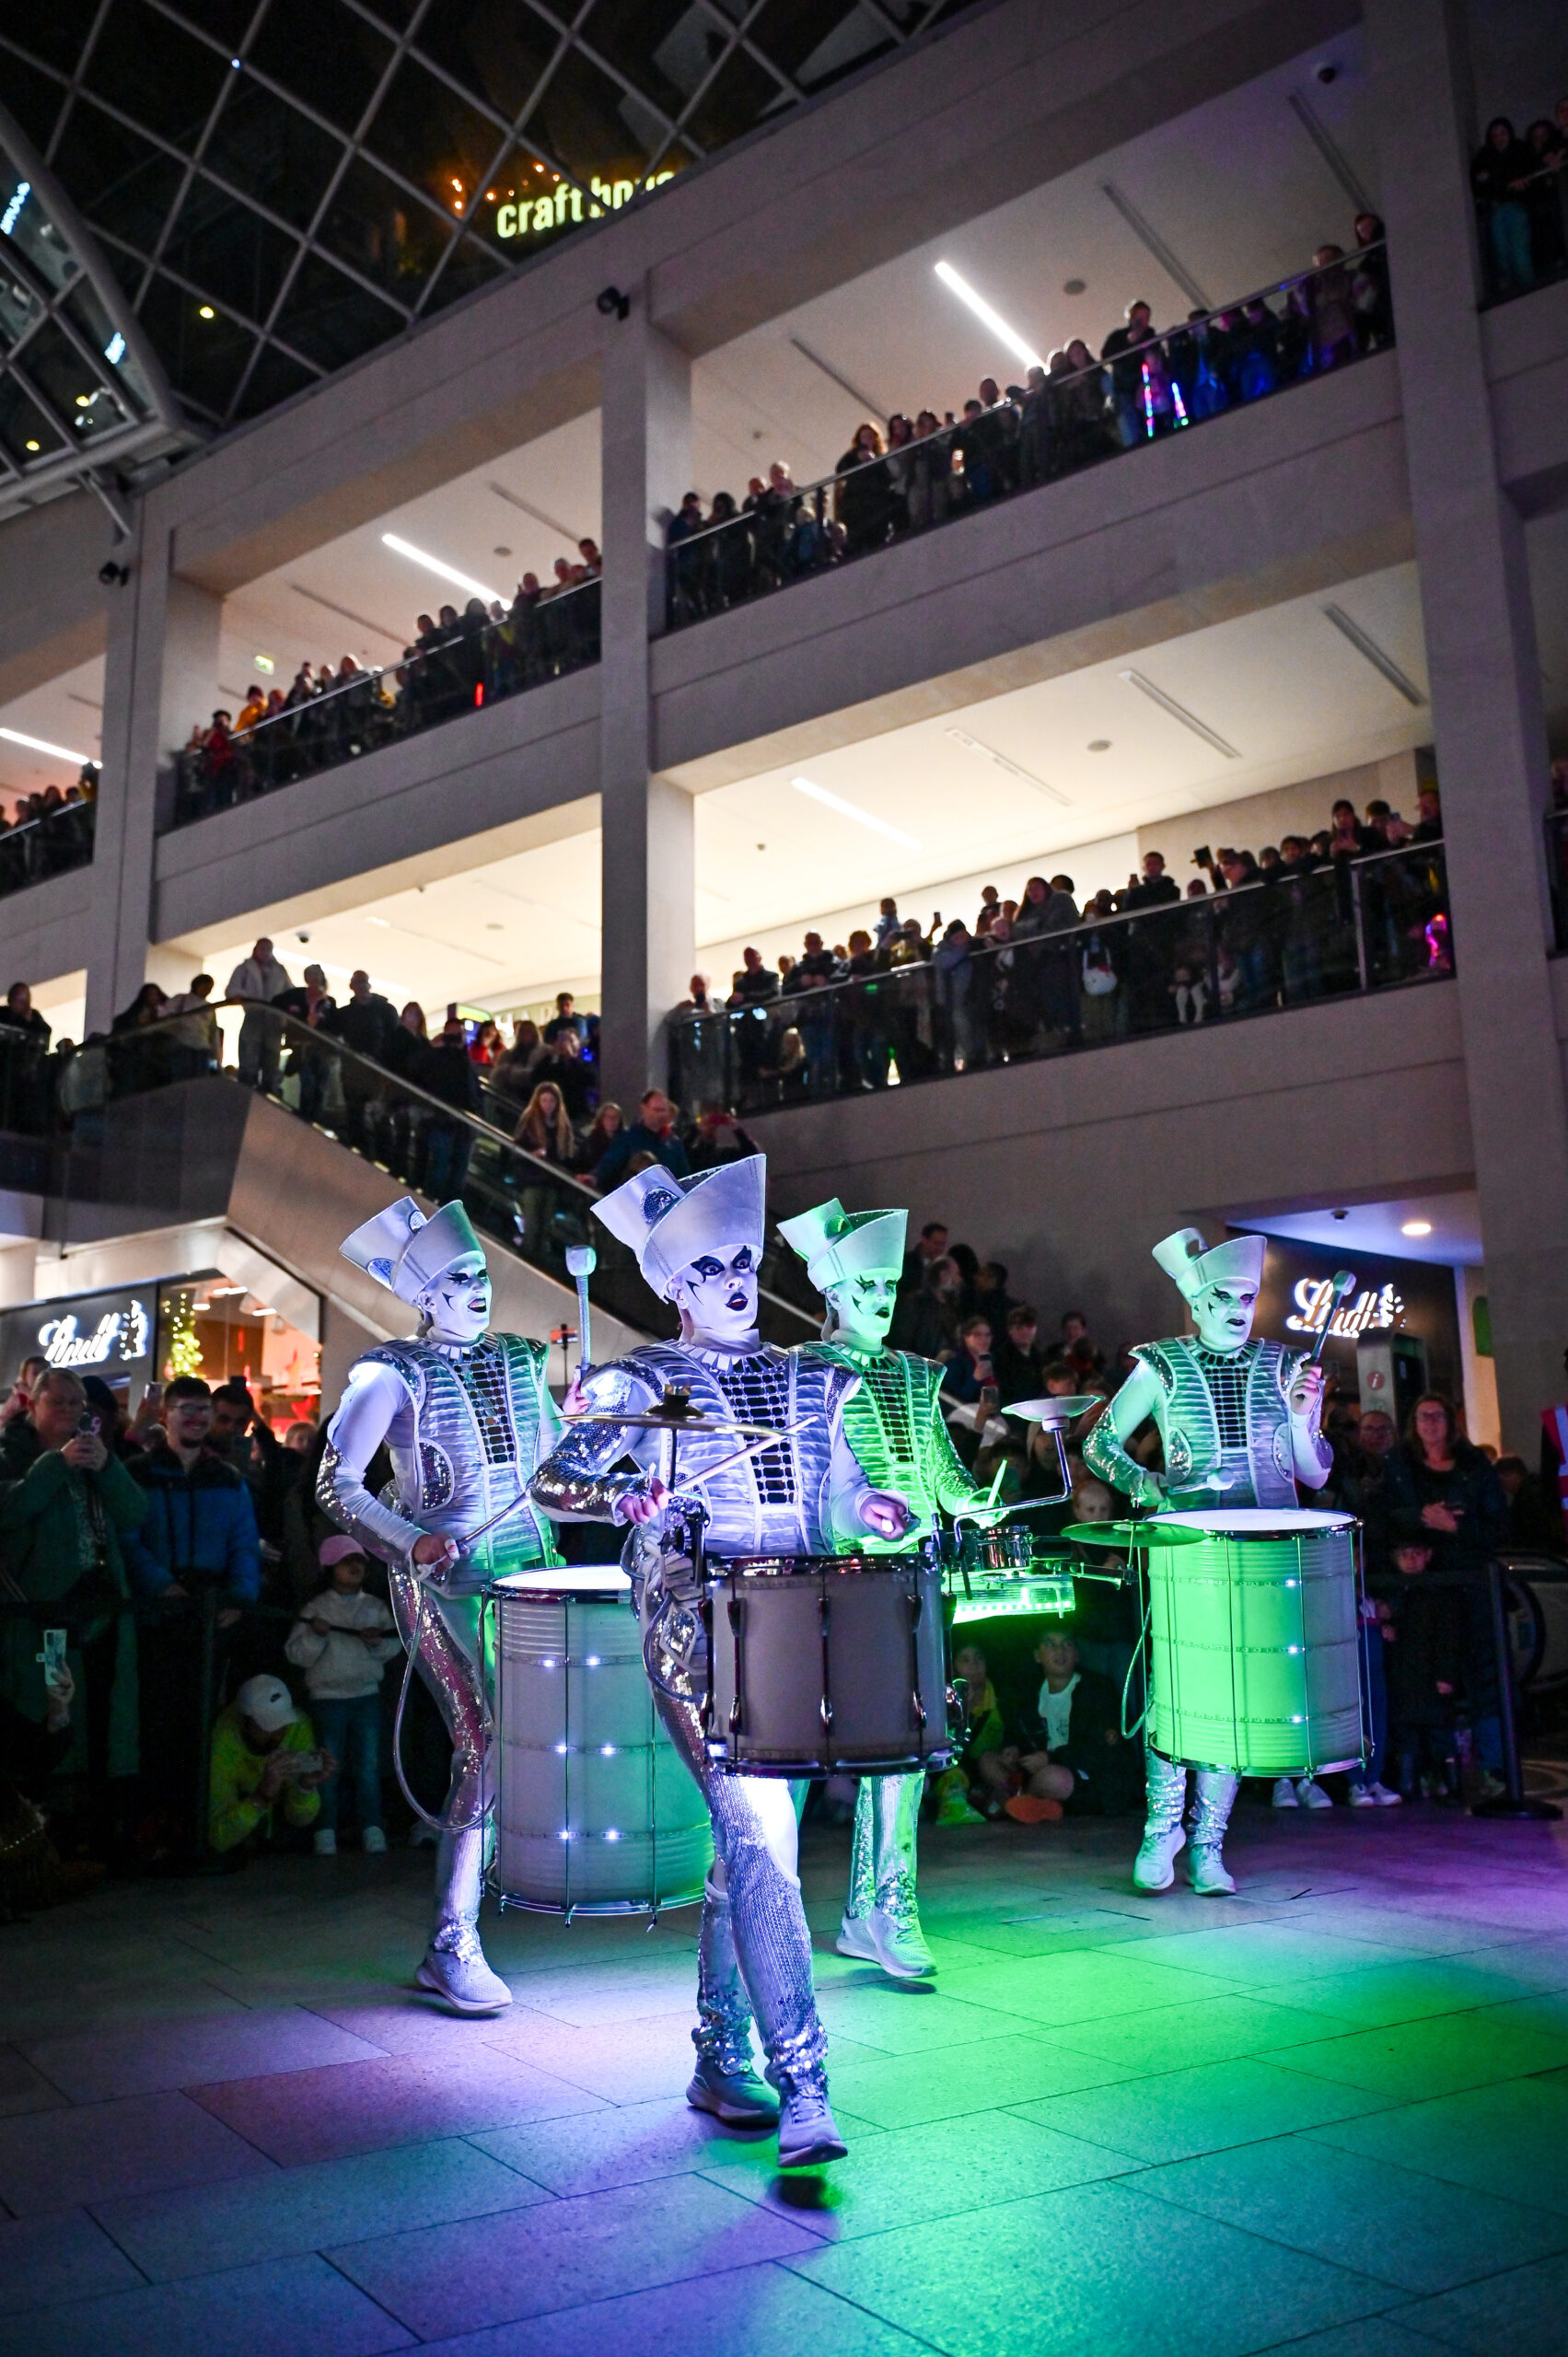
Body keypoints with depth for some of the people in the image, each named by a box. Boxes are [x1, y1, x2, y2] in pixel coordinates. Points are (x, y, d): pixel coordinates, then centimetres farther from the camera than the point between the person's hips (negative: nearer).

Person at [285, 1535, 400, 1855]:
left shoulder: (375, 1607, 7)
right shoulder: (317, 1609, -1)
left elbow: (394, 1645, 7)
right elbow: (296, 1654, -5)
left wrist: (378, 1641, -13)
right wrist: (315, 1635, -22)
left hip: (367, 1694, 2)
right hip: (328, 1696, -2)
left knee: (368, 1766, 4)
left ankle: (371, 1829, 10)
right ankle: (326, 1832, 12)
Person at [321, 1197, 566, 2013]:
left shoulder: (521, 1362, 14)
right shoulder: (393, 1373, -2)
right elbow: (337, 1486, -5)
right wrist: (414, 1544, -17)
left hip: (531, 1569, 6)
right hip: (445, 1578, -5)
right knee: (487, 1743, -14)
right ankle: (452, 1948, -5)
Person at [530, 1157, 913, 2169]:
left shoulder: (808, 1380, 15)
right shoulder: (640, 1381, 0)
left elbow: (836, 1499, 20)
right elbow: (552, 1481, -6)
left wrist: (875, 1509, -1)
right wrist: (627, 1494, -24)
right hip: (700, 1635, -5)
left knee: (748, 1844, 13)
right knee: (763, 1840, -16)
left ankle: (721, 2060, 28)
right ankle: (801, 2090, -12)